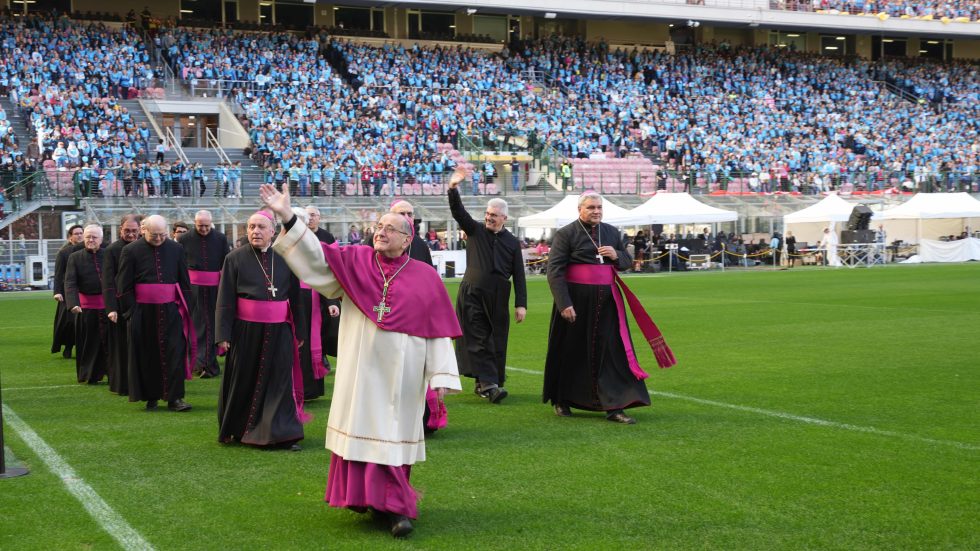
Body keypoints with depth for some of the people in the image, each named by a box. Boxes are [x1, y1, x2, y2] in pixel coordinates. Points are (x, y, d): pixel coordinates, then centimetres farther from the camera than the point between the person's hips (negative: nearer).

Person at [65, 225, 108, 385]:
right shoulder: (75, 257, 1)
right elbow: (70, 283, -8)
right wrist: (73, 304, -23)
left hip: (108, 305, 0)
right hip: (86, 307, 0)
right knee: (89, 342, 7)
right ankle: (90, 375, 19)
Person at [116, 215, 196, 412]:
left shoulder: (176, 249, 5)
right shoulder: (130, 251, -2)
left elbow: (184, 282, 11)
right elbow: (124, 286, 0)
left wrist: (186, 308, 5)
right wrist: (132, 312, -5)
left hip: (170, 310, 1)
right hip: (144, 312, -1)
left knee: (174, 352, -5)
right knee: (147, 356, 5)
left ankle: (175, 397, -1)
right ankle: (151, 397, 16)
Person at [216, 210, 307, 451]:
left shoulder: (285, 258, 3)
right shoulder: (235, 259, -2)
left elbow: (295, 296, 8)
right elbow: (225, 300, -2)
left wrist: (299, 330, 7)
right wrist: (223, 334, -7)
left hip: (279, 332, 1)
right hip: (246, 331, -1)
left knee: (280, 382, 0)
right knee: (244, 383, 9)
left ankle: (284, 434, 3)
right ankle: (236, 430, 26)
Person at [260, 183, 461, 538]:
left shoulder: (426, 278, 0)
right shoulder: (354, 262, 2)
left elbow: (438, 331, -1)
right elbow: (314, 256, -9)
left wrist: (441, 375, -6)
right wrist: (288, 217, -22)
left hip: (399, 375, -1)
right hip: (359, 371, 1)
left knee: (393, 435, 2)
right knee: (361, 430, 7)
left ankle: (395, 507, 6)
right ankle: (362, 495, 22)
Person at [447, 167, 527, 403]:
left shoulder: (512, 242, 7)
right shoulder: (475, 231, 6)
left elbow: (519, 275, 5)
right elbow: (457, 212, -8)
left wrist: (521, 304, -2)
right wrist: (453, 189, -26)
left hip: (497, 298, 2)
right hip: (472, 295, -1)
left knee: (496, 343, 3)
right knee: (478, 340, -7)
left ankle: (483, 384, 13)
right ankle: (488, 383, -11)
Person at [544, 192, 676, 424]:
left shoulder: (612, 233, 10)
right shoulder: (566, 234, -5)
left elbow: (628, 262, 18)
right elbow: (554, 271, -9)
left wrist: (616, 255, -5)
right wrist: (564, 304, -17)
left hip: (607, 299, 4)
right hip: (576, 299, -4)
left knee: (612, 351, -3)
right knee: (571, 353, 7)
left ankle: (614, 407, -3)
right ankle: (561, 401, 24)